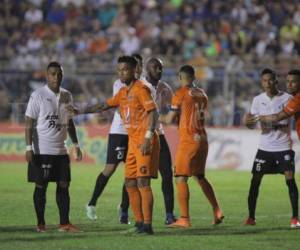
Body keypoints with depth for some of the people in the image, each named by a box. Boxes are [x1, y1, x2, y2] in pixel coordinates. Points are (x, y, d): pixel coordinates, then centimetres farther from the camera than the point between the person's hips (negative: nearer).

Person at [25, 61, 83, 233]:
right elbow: (29, 123, -8)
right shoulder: (38, 96, -7)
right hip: (42, 150, -5)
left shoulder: (67, 96, 10)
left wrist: (76, 144, 13)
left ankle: (64, 223, 5)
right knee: (41, 186, 0)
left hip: (61, 150, 5)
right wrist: (29, 148, -14)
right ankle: (41, 223, 8)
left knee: (64, 185, 2)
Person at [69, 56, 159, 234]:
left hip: (145, 142, -9)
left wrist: (148, 137, -26)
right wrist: (81, 111, 25)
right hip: (133, 142, 9)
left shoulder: (140, 89, -10)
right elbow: (105, 105, 28)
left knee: (143, 182, -13)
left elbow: (153, 112, -18)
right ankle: (139, 223, 13)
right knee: (130, 183, 7)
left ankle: (147, 225, -14)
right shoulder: (123, 92, 17)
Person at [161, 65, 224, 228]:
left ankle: (184, 219, -10)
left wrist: (159, 118, 13)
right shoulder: (202, 94, 11)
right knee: (200, 176, 20)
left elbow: (170, 119, -6)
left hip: (188, 140, -7)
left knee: (181, 178, -5)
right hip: (202, 139, 7)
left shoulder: (181, 94, -7)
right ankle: (217, 212, 18)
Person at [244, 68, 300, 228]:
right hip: (265, 147, 3)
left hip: (283, 146, -3)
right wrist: (248, 122, -19)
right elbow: (252, 124, 6)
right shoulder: (258, 100, 3)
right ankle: (251, 217, 8)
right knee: (255, 180, -1)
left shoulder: (286, 98, -5)